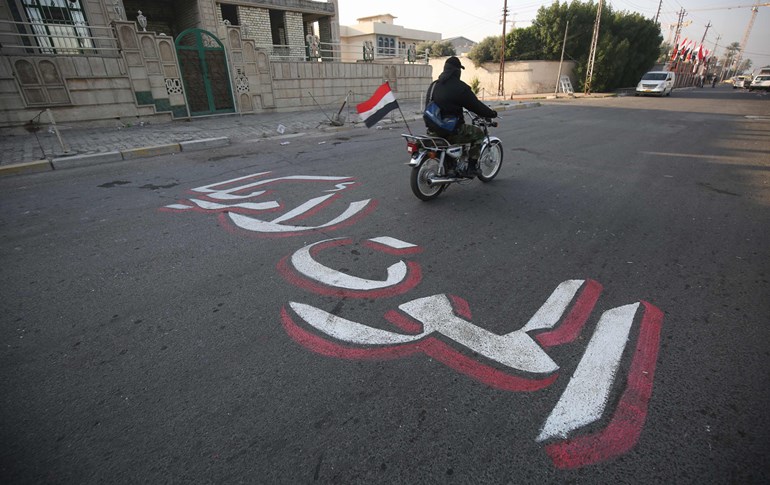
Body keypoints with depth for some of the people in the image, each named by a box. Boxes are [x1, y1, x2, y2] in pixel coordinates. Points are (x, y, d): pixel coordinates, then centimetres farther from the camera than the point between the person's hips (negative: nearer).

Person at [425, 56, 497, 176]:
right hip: (452, 132, -8)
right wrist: (492, 113, 11)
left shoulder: (433, 85, 11)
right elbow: (476, 105, -6)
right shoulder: (460, 87, -11)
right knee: (479, 133, 14)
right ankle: (471, 168, 10)